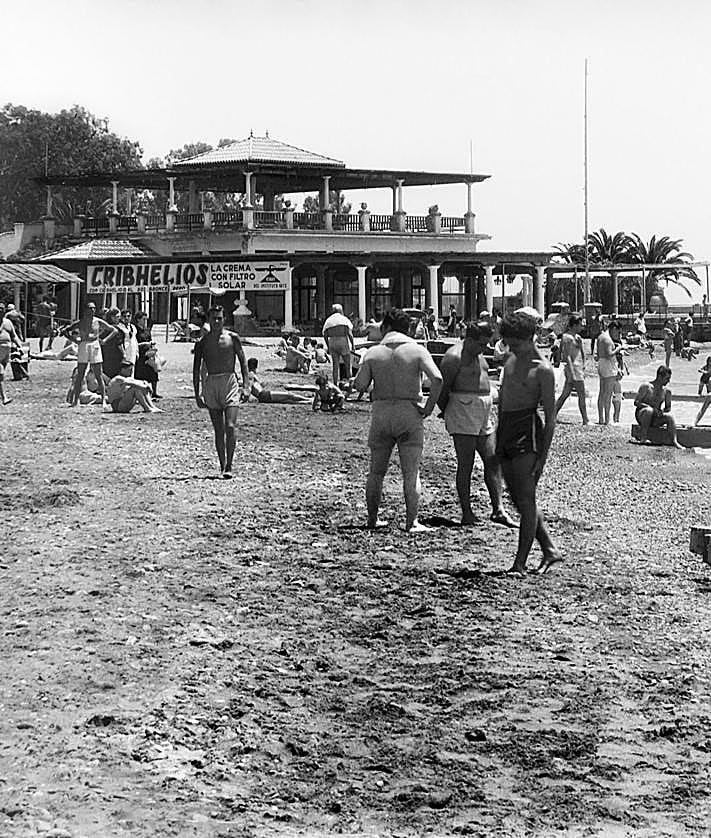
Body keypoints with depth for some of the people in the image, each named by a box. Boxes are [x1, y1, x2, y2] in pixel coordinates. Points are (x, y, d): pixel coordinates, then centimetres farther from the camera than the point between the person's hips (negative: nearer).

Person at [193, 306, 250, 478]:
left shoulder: (232, 338, 3)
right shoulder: (202, 341, 6)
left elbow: (243, 362, 5)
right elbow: (196, 369, 9)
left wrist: (246, 386, -4)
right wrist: (197, 394, 5)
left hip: (229, 382, -2)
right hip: (211, 384, 2)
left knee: (230, 427, -13)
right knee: (218, 430, 4)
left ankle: (229, 466, -8)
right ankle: (222, 465, 12)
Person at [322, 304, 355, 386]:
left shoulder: (328, 320, 10)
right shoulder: (344, 319, 0)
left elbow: (325, 335, 7)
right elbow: (349, 333, -9)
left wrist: (328, 347, 15)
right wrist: (353, 344, -3)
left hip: (332, 343, 3)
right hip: (343, 342, -3)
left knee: (335, 365, 6)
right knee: (347, 364, 5)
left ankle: (335, 384, 5)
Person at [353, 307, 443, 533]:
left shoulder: (374, 352, 1)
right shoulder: (417, 350, -2)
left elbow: (359, 385, -4)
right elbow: (437, 379, -15)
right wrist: (429, 407, -6)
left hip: (381, 413, 2)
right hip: (410, 413, -1)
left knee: (376, 471, 14)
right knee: (411, 472, 1)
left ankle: (372, 519, 19)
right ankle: (411, 522, -3)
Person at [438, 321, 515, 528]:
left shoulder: (477, 355, 17)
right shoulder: (454, 357, -12)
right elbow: (441, 388, -13)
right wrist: (447, 412, -1)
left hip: (482, 414, 9)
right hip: (462, 413, -9)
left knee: (493, 462, 4)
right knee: (465, 465, -6)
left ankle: (498, 510, 6)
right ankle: (466, 514, -1)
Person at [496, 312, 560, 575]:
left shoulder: (542, 370, -8)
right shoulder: (510, 362, 15)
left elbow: (550, 417, -9)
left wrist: (543, 454, -13)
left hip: (528, 432, -8)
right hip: (506, 431, 8)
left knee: (526, 499, -7)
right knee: (519, 499, 10)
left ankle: (520, 563, -6)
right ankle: (550, 550, 19)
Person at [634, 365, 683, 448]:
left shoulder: (667, 391, 6)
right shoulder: (646, 387, -8)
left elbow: (668, 408, 11)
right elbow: (636, 402, -12)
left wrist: (663, 411, -15)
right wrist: (652, 408, -25)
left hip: (655, 419, 4)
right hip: (641, 415, -4)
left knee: (669, 416, -23)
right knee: (649, 410, -36)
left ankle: (674, 442, -32)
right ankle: (643, 438, -30)